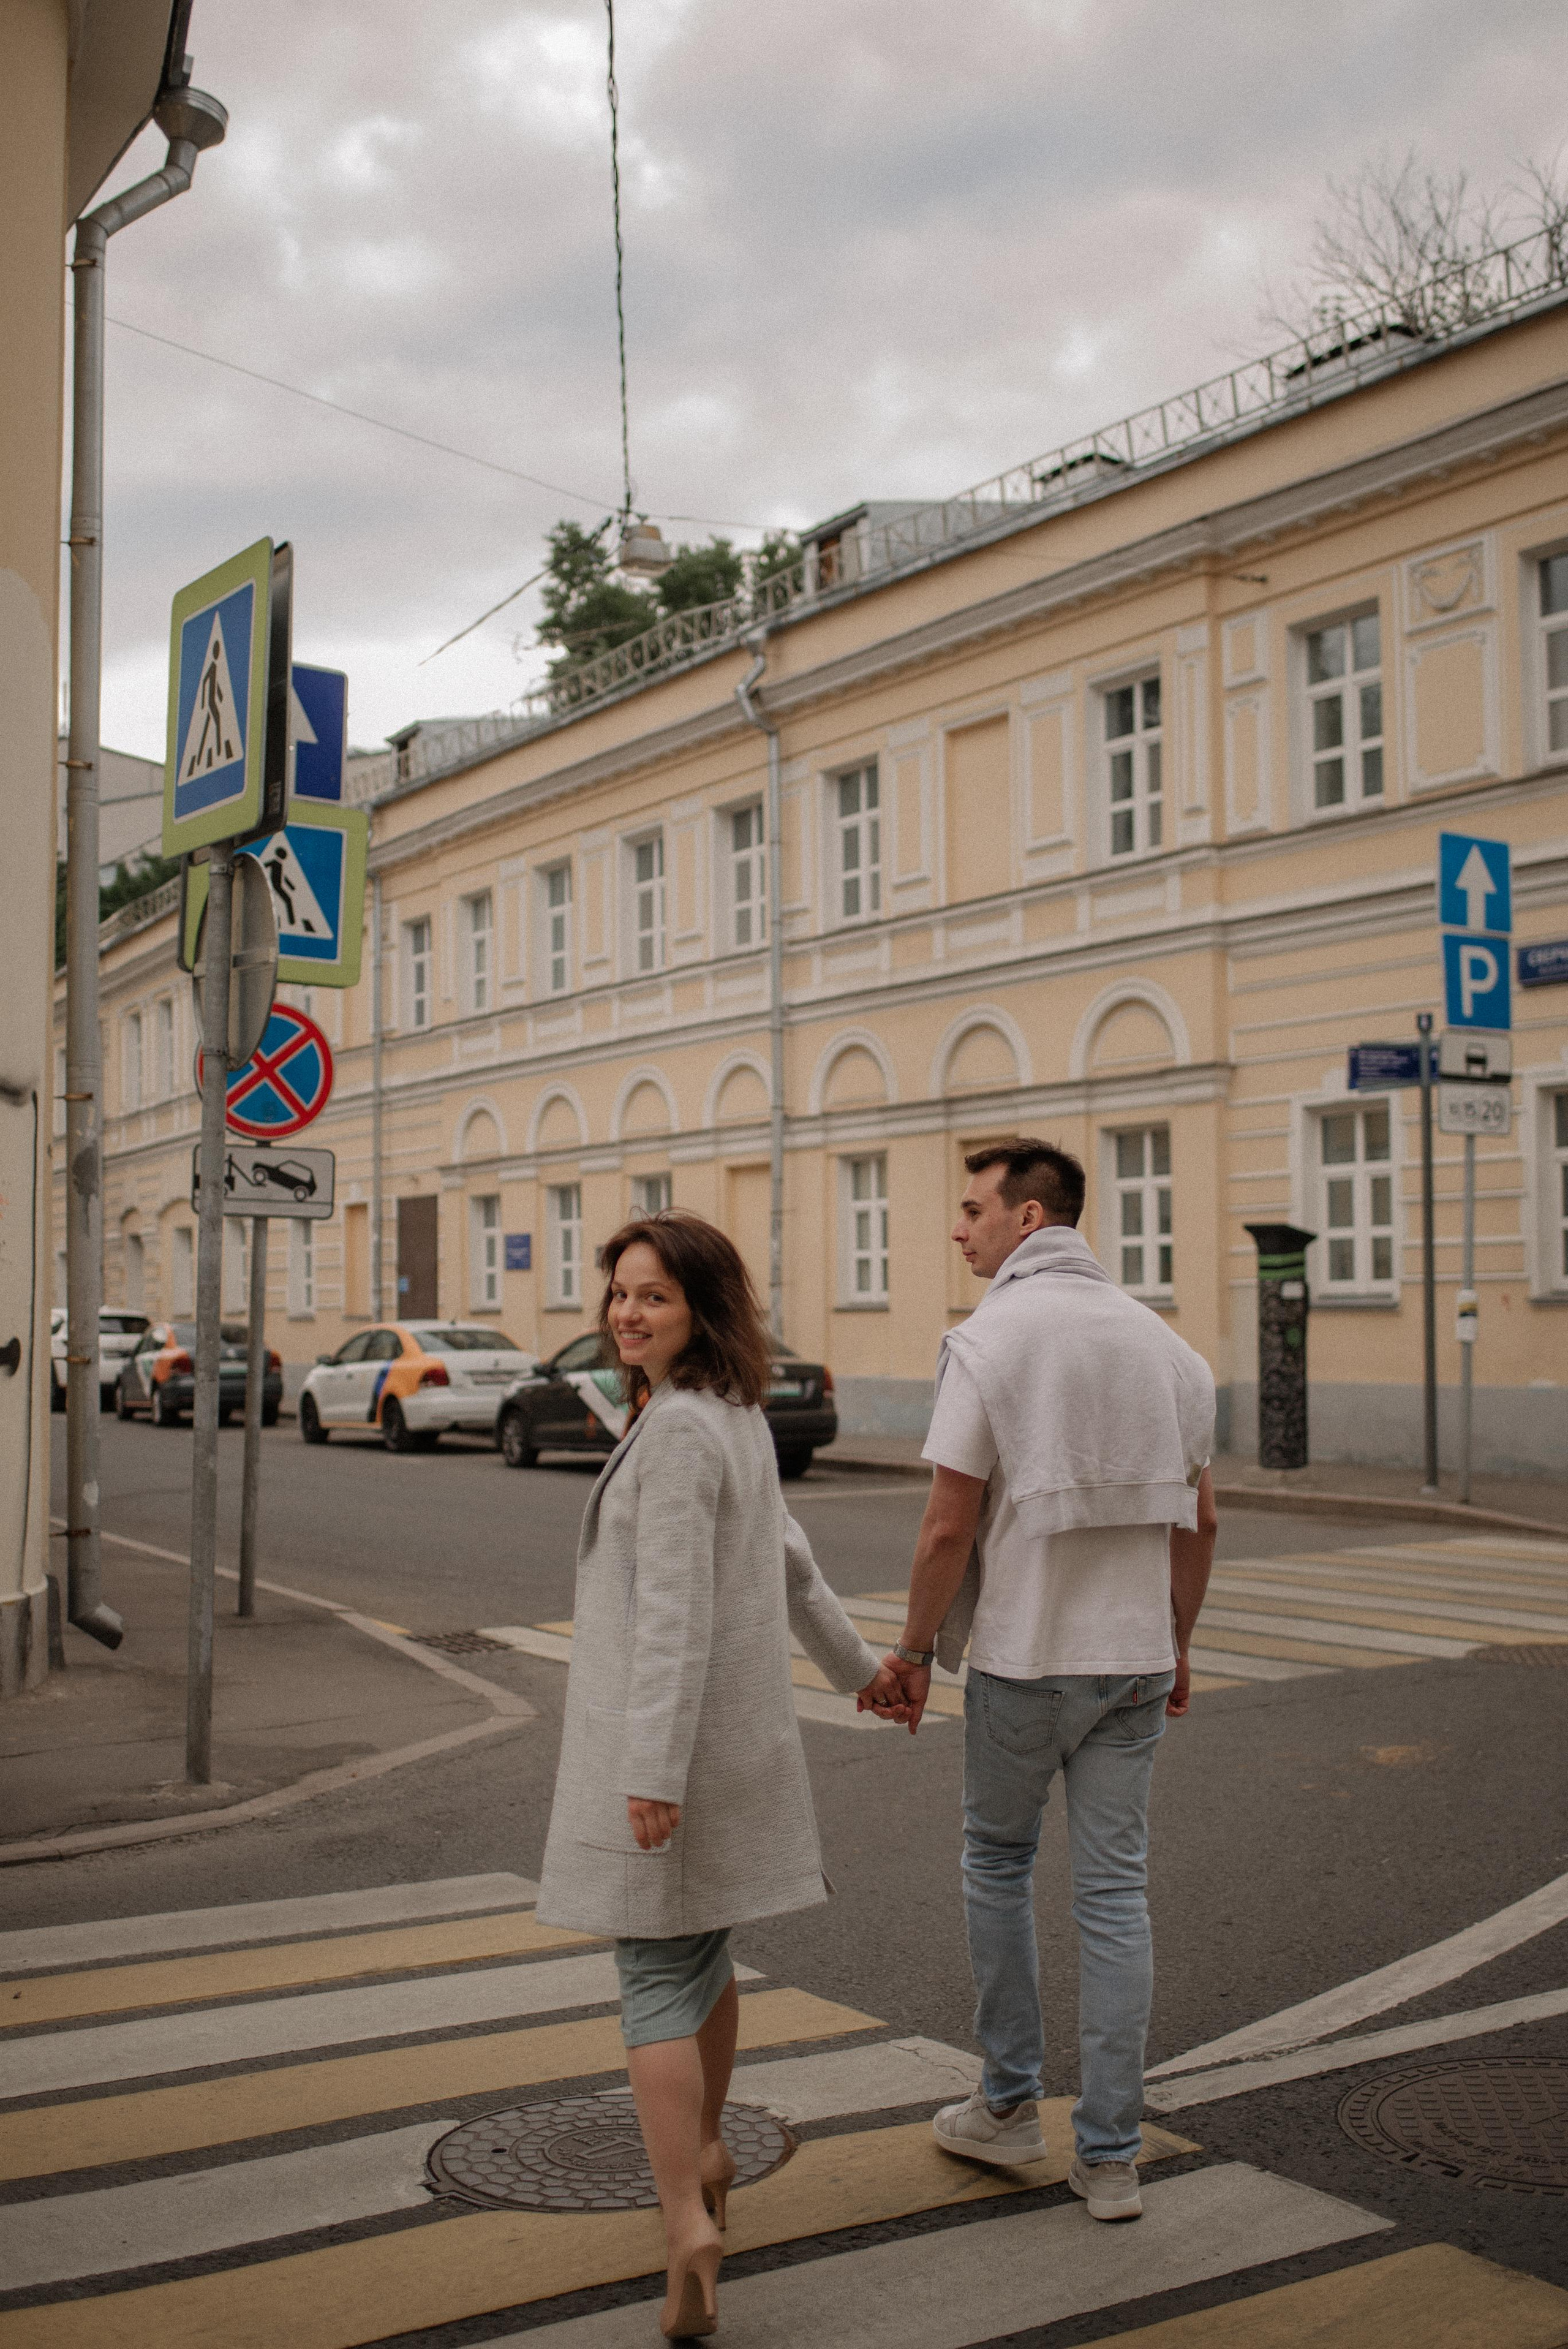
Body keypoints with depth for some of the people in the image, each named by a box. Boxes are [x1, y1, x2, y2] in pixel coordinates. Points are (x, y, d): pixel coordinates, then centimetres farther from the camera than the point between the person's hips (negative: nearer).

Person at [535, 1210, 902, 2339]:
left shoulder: (676, 1428, -19)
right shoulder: (738, 1417, 9)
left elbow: (677, 1610, -24)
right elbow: (790, 1561, 19)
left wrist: (653, 1771, -25)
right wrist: (858, 1665, 31)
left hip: (667, 1734, -9)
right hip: (738, 1727, 9)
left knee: (656, 1971, -4)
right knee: (700, 1949, 22)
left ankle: (689, 2227, -9)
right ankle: (705, 2152, 37)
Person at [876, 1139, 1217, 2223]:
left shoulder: (990, 1340, -13)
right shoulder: (1163, 1342, 5)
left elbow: (949, 1530, -14)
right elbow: (1198, 1522, 9)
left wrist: (915, 1649, -1)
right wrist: (1177, 1643, 21)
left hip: (1023, 1656, -4)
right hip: (1134, 1658, 4)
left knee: (998, 1863, 16)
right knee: (1115, 1892, 8)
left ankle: (1010, 2105, 26)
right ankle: (1110, 2154, 13)